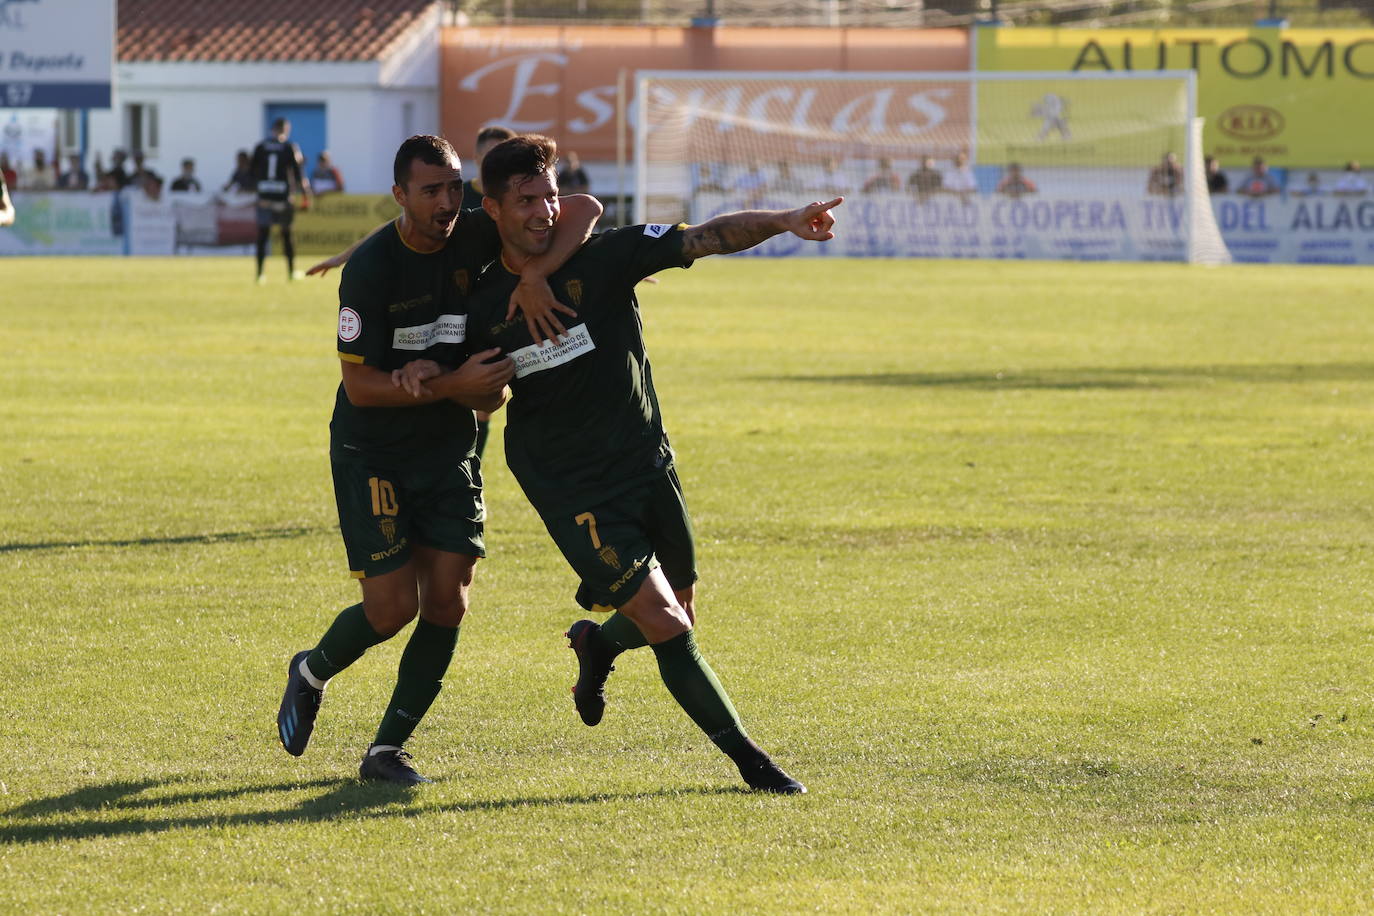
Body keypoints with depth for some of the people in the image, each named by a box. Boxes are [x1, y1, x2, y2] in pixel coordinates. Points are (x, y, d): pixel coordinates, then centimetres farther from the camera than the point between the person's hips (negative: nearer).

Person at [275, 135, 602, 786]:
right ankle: (312, 673, 24)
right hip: (371, 455, -4)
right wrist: (452, 384, -27)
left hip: (449, 447, 5)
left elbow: (585, 209, -12)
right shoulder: (370, 267, -20)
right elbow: (360, 385, -19)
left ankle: (387, 749, 9)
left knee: (448, 604, -3)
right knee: (393, 606, -8)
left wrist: (535, 274, -28)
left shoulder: (477, 237, -8)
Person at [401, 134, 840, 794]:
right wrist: (426, 374, -10)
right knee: (666, 624, -11)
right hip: (569, 487, -2)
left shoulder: (604, 257, -9)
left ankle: (598, 646, 47)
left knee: (675, 613, 14)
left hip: (647, 462, 2)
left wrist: (781, 221, -31)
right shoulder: (485, 303, -4)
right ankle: (747, 758, -1)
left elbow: (706, 239, -16)